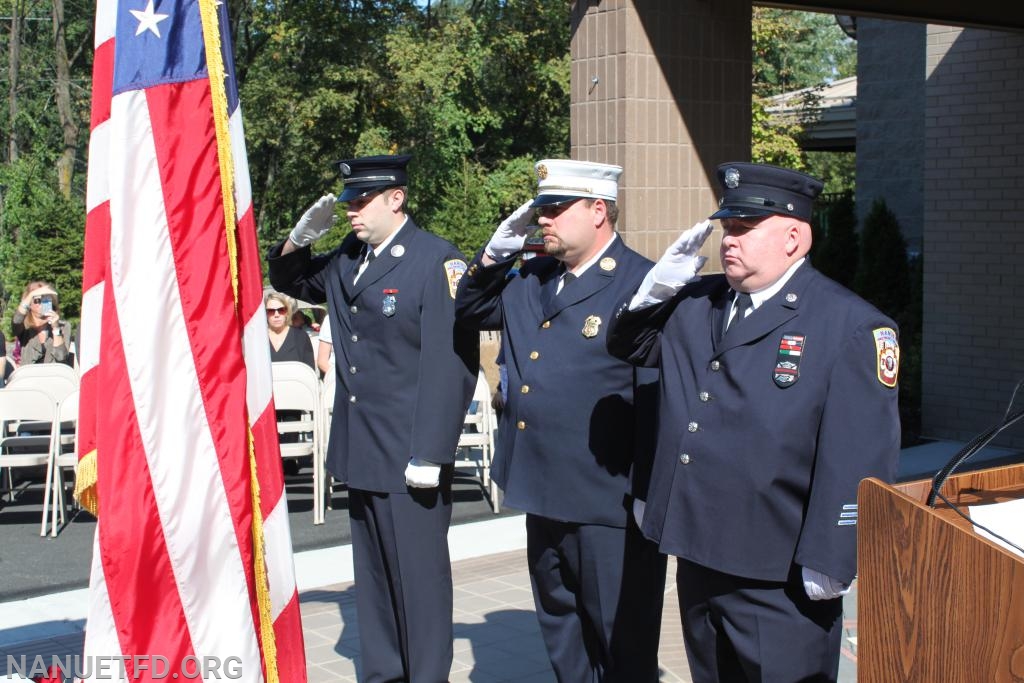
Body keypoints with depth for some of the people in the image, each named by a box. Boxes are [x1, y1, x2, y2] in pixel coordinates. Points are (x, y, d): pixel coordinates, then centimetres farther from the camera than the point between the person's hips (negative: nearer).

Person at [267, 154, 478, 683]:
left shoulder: (437, 261, -12)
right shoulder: (346, 259, 11)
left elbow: (451, 365, -18)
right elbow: (289, 281, 29)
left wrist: (429, 454, -21)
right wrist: (302, 235, 7)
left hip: (409, 454, -8)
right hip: (359, 449, 8)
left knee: (419, 574, 1)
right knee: (372, 573, 16)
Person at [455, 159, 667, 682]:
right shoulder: (529, 280, 10)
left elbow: (658, 396, -16)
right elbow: (470, 310, 23)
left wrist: (650, 493, -17)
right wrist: (496, 252, 4)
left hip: (608, 504, -8)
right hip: (544, 495, 8)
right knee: (559, 628, 21)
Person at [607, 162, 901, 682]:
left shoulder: (851, 325, -11)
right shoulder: (695, 304, 10)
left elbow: (860, 458, -15)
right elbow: (628, 346, 22)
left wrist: (827, 563, -17)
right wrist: (658, 287, 2)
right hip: (697, 560, 7)